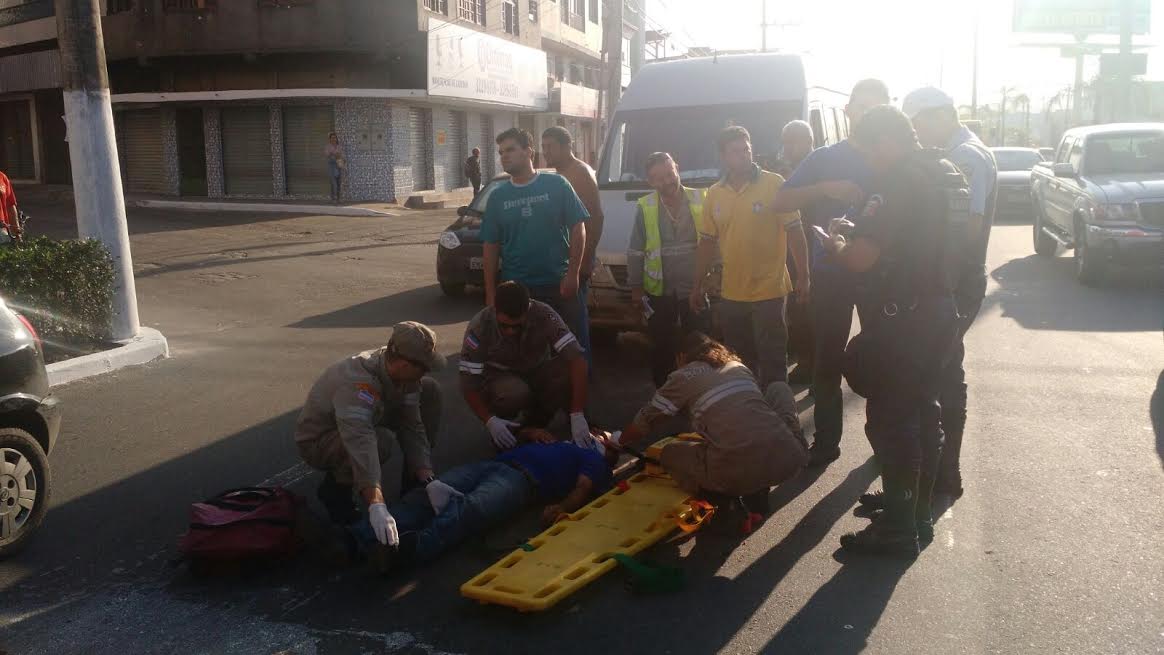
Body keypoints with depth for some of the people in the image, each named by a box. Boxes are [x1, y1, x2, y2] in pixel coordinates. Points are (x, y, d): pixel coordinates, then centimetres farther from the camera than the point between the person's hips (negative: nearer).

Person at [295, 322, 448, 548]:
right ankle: (334, 487, -8)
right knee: (380, 440, -39)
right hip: (318, 440, -7)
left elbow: (412, 428, -15)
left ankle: (416, 482, 6)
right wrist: (377, 507, -60)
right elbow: (361, 444, -51)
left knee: (430, 391, -4)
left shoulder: (401, 373, -17)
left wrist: (429, 481, -26)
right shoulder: (356, 382, -39)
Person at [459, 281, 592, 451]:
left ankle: (536, 422, -4)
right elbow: (468, 383, -22)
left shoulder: (544, 315, -26)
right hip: (500, 379, -2)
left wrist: (577, 416, -41)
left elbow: (576, 358, -34)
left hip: (537, 375, 2)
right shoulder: (479, 327, -27)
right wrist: (490, 421, -36)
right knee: (515, 392, -38)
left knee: (569, 370, -29)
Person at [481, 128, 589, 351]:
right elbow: (491, 247, 7)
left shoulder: (556, 185, -2)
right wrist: (491, 292, 4)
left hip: (558, 285, -2)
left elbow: (578, 228, -3)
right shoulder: (497, 197, 6)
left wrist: (573, 274, -10)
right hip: (515, 288, 2)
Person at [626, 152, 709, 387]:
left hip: (695, 288, 0)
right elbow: (635, 252, 2)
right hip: (659, 292, 0)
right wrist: (635, 286, 1)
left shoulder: (700, 200, -4)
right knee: (662, 349, 9)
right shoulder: (644, 208, -3)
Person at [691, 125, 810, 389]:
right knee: (739, 364, 16)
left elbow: (794, 231, -7)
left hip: (769, 292, -5)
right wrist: (697, 286, 13)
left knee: (772, 364, 1)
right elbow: (707, 242, 13)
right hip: (731, 296, 5)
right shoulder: (714, 194, 7)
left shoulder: (774, 184, -7)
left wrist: (803, 276, -11)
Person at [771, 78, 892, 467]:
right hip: (831, 271, 0)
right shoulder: (825, 159, 6)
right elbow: (779, 202, -3)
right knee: (828, 360, 4)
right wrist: (826, 188, -17)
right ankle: (826, 440, 15)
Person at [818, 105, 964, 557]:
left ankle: (898, 530, 7)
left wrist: (836, 245, -4)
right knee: (922, 414, 17)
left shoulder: (899, 181, -18)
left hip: (900, 321, -10)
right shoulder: (944, 174, 12)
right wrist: (860, 233, 16)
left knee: (890, 422, -1)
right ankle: (917, 514, 30)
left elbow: (860, 258, -25)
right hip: (938, 312, 10)